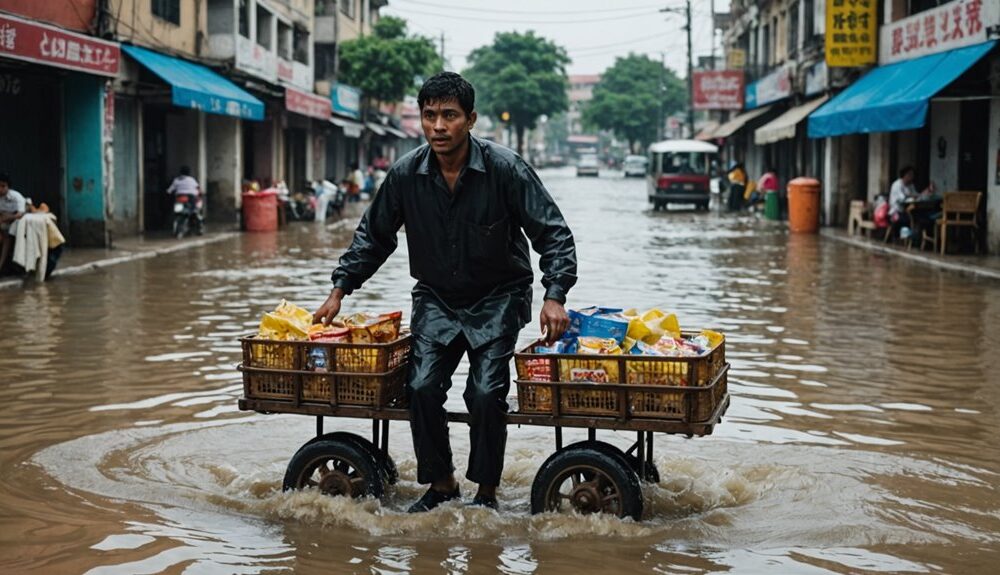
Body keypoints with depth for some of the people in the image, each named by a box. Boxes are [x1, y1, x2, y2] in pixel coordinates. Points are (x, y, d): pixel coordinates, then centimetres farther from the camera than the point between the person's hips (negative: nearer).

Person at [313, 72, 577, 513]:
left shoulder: (504, 169, -17)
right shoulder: (406, 174, -7)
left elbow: (553, 234, -12)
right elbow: (373, 236, 9)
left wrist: (554, 297, -24)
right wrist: (339, 291, 6)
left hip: (497, 299, -3)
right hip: (435, 299, 3)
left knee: (486, 392, -16)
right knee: (422, 386, -13)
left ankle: (486, 491, 5)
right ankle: (440, 483, 8)